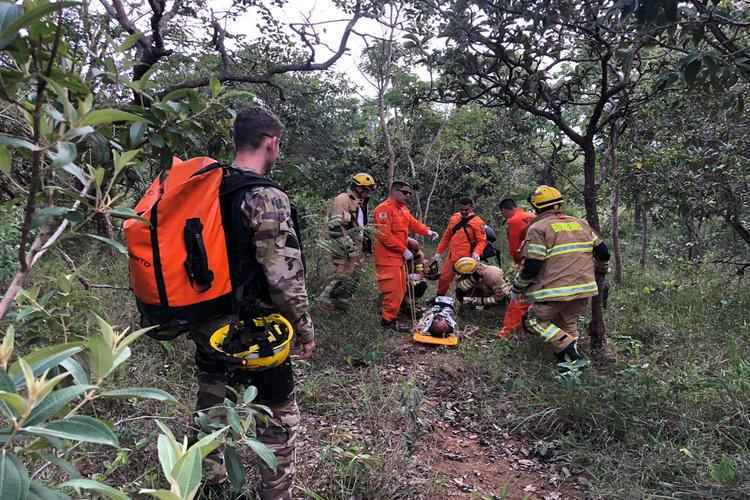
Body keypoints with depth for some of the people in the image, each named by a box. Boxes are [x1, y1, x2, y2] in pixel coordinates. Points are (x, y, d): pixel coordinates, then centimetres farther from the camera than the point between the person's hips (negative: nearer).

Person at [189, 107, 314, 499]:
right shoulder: (267, 199, -20)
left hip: (206, 327, 7)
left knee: (210, 411, 22)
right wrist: (305, 329, -8)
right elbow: (284, 278, -22)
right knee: (278, 419, 12)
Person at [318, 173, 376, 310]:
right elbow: (334, 225, -20)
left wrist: (366, 240, 26)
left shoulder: (360, 203, 18)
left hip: (356, 248, 9)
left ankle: (342, 303, 20)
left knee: (353, 278, 11)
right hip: (344, 248, -9)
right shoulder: (342, 200, -12)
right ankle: (326, 299, 3)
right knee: (343, 276, -11)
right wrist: (347, 244, -23)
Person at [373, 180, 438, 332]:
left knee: (400, 289, 18)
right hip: (388, 257, -10)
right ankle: (388, 320, 4)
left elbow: (413, 223, 11)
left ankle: (386, 312, 30)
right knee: (394, 290, -7)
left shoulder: (403, 209, 16)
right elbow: (384, 235, -23)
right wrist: (404, 250, -21)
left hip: (399, 256, 10)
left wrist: (427, 231, -9)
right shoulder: (384, 209, -16)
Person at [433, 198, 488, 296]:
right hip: (451, 256, 6)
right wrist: (439, 251, 15)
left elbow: (482, 240, -11)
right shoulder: (454, 218, 8)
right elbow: (446, 236, 15)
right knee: (444, 278, 15)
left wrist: (477, 252, -29)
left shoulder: (477, 222, -9)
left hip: (465, 259, -6)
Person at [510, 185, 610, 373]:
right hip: (585, 289, 6)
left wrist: (517, 288, 1)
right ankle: (569, 363, 22)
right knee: (568, 324, 23)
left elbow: (530, 268, -14)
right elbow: (603, 254, 14)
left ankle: (568, 346, -7)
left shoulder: (538, 229, -8)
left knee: (534, 321, 11)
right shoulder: (581, 223, 12)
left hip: (555, 291, -6)